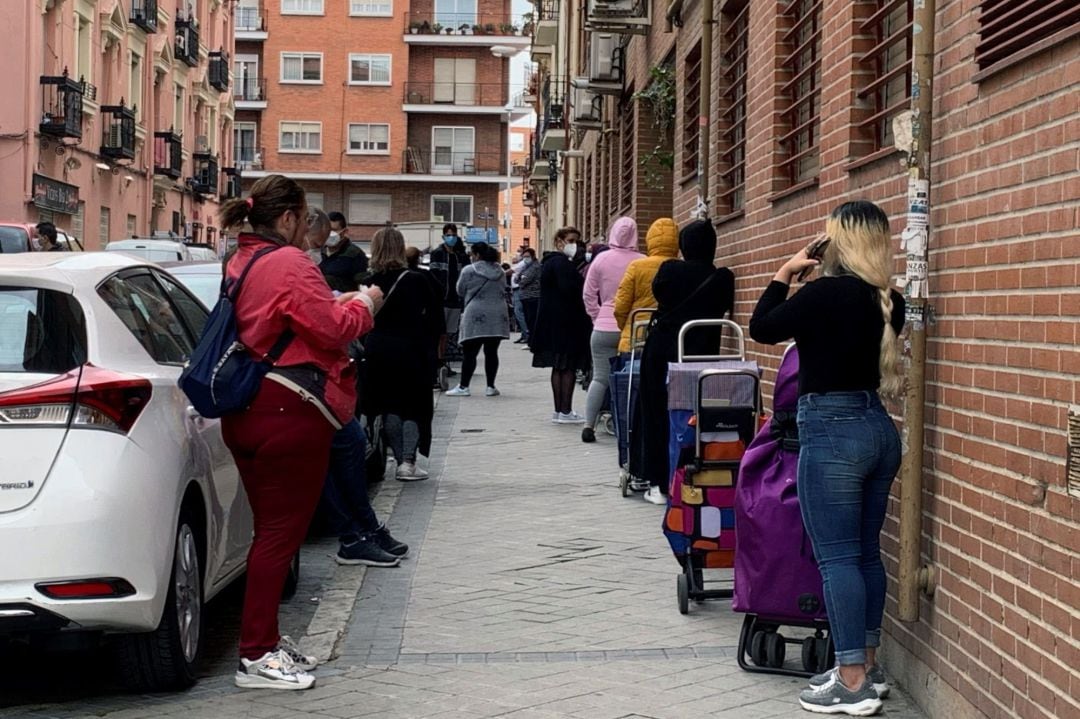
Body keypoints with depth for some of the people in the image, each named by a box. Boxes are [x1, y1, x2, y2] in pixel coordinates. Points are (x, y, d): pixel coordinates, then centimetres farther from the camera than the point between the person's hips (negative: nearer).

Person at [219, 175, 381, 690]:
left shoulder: (241, 262, 14)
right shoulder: (289, 263, -15)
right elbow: (332, 329, -16)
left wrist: (336, 303, 14)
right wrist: (363, 304, 2)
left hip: (247, 411, 10)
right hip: (289, 412, -10)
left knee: (273, 527, 17)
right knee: (281, 531, -4)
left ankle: (264, 639, 24)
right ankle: (257, 656, 0)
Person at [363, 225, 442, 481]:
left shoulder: (369, 282, -4)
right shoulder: (416, 281, -5)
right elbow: (435, 314, 1)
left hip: (377, 350, 2)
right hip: (409, 348, -1)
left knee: (389, 407, 13)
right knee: (413, 407, 8)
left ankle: (400, 461, 12)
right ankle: (408, 462, -5)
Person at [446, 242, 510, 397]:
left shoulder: (469, 271, -6)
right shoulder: (500, 272, 10)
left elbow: (460, 291, 4)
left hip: (476, 316, -4)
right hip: (498, 316, 4)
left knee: (470, 352, 0)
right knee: (491, 352, 6)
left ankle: (463, 386, 0)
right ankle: (491, 386, 6)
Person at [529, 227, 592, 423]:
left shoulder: (550, 262, 18)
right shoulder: (562, 263, -14)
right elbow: (570, 290, -25)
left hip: (553, 323, 10)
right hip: (565, 323, -10)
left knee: (559, 367, 12)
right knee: (568, 367, -6)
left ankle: (559, 410, 15)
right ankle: (565, 411, -5)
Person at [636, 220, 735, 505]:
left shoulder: (670, 270, -7)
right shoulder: (722, 278, -5)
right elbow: (725, 308, 8)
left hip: (661, 354, -1)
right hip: (702, 355, 1)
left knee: (657, 416, 9)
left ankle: (659, 484, 9)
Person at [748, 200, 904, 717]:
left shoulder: (828, 292, -15)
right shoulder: (887, 300, 7)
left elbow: (762, 329, -6)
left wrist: (784, 276, 6)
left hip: (832, 431, -8)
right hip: (878, 427, 8)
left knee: (837, 557, -4)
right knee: (866, 553, 14)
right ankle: (866, 667, 22)